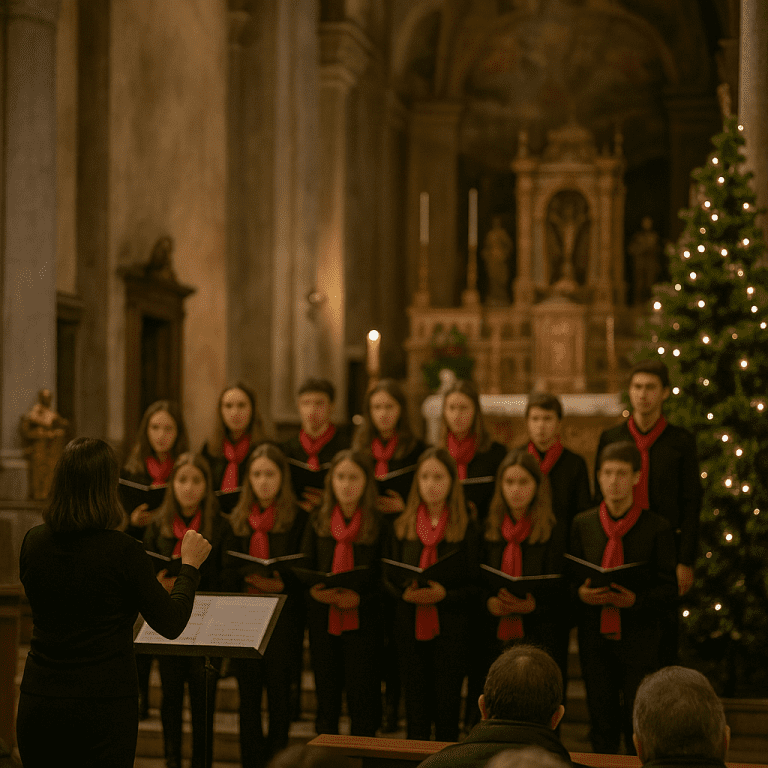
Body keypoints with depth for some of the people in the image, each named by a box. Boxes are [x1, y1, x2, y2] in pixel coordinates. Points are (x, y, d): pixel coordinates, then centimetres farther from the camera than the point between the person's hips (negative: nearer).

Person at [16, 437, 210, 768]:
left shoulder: (33, 542, 0)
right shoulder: (122, 551, -14)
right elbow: (170, 624, -6)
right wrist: (190, 564, 8)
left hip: (37, 701, 5)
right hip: (103, 705, -4)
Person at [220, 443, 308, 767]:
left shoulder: (298, 518, 0)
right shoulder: (237, 520, 12)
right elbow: (227, 570, 9)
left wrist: (281, 585, -20)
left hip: (282, 615, -3)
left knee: (278, 690, 0)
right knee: (248, 694, 5)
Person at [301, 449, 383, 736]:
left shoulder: (378, 523, -1)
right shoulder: (317, 521, 8)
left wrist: (360, 598, -18)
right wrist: (313, 590, -13)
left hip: (362, 619, -3)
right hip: (322, 618, 3)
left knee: (362, 701, -2)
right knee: (326, 696, 9)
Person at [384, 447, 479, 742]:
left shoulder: (467, 529, -1)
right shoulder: (401, 527, 7)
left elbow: (476, 585, -3)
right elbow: (387, 577, 10)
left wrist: (444, 594, -20)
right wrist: (404, 593, -11)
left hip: (451, 629, -2)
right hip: (410, 626, 2)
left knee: (448, 709, 1)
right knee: (416, 708, 6)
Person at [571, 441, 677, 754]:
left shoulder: (656, 528, -2)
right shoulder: (582, 524, 7)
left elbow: (668, 588, -2)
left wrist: (636, 600, -20)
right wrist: (580, 593, -11)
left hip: (639, 638, -3)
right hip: (595, 637, 3)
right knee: (602, 726, 8)